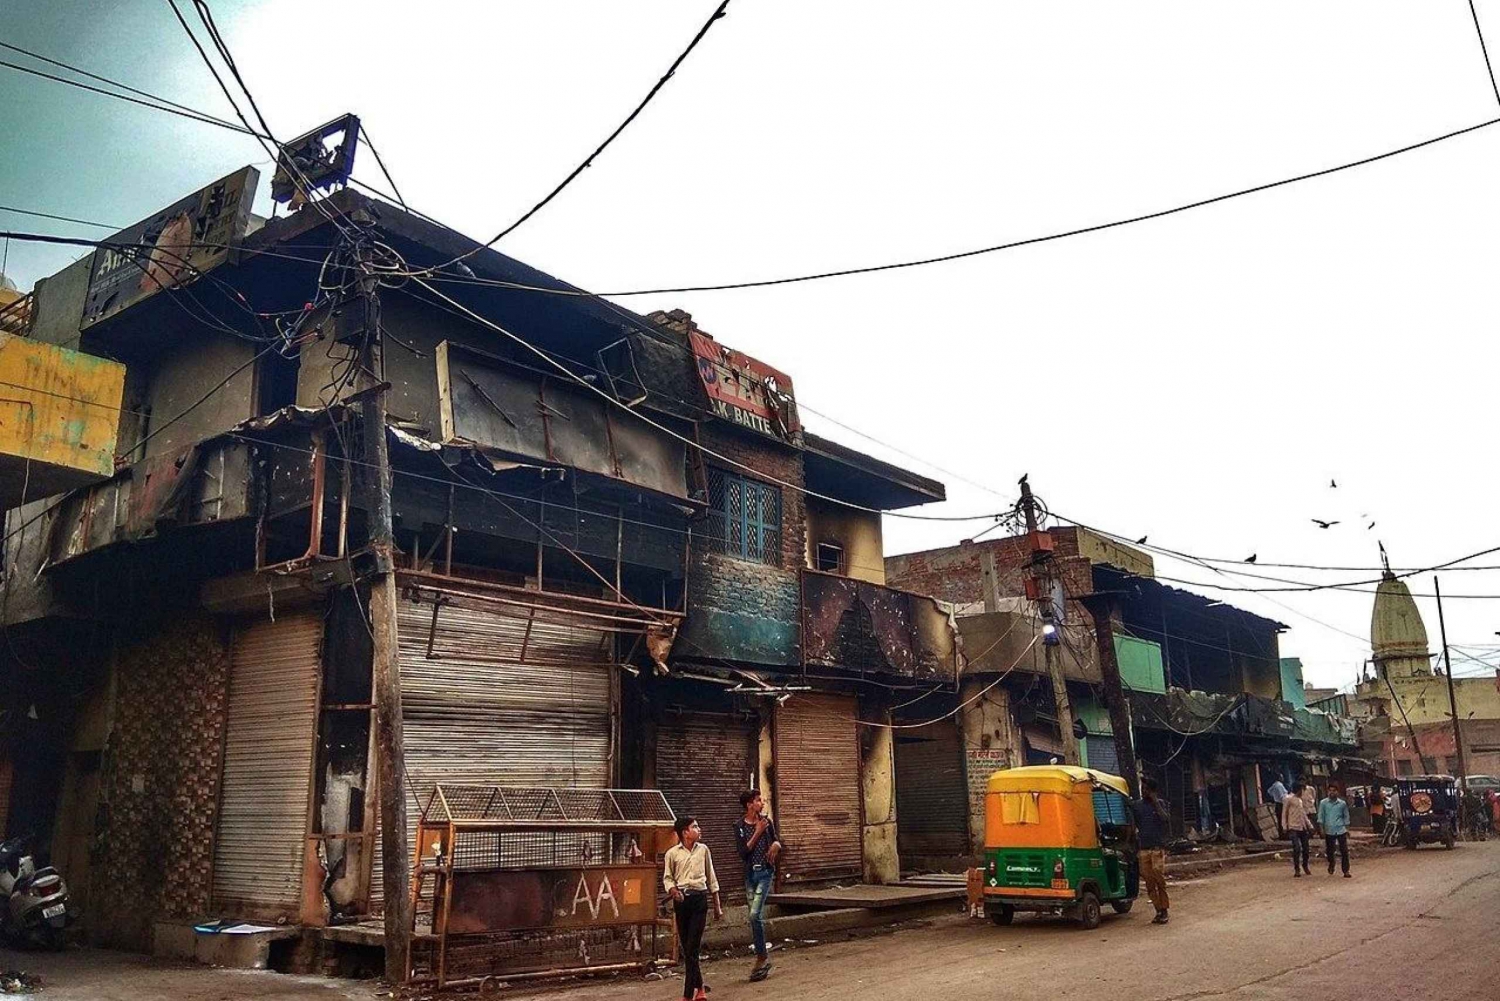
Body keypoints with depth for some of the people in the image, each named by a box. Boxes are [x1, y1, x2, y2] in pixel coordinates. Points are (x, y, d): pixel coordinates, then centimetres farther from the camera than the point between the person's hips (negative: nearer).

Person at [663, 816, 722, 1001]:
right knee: (685, 946, 7)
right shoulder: (672, 853, 1)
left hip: (699, 898, 0)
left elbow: (711, 878, 13)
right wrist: (673, 890, -13)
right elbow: (667, 877, 9)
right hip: (681, 899, 1)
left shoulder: (703, 849, 6)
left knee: (693, 947, -6)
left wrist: (717, 905, 15)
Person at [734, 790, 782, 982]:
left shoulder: (767, 821, 1)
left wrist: (776, 844, -5)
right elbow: (743, 852, -10)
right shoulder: (740, 825, -3)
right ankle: (764, 957, 19)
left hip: (765, 872, -2)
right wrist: (757, 833, -15)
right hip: (750, 873, 2)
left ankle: (762, 957, -4)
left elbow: (775, 840, 18)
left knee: (755, 915, -14)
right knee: (756, 917, 7)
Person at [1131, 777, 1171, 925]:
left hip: (1158, 847, -3)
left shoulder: (1160, 804, 5)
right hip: (1143, 848, 3)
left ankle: (1164, 910, -1)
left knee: (1159, 879, -10)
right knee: (1149, 881, 2)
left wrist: (1155, 801, -11)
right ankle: (1158, 910, 9)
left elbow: (1164, 818, -13)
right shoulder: (1136, 805, 11)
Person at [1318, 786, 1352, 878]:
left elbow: (1346, 816, 12)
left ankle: (1346, 871, 1)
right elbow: (1320, 817, 2)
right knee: (1329, 850, 8)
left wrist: (1347, 829, 10)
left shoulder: (1342, 803, 4)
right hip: (1329, 831, 0)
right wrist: (1321, 829, -4)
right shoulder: (1323, 803, 0)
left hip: (1341, 830, 0)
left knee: (1344, 851, -5)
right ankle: (1331, 866, 32)